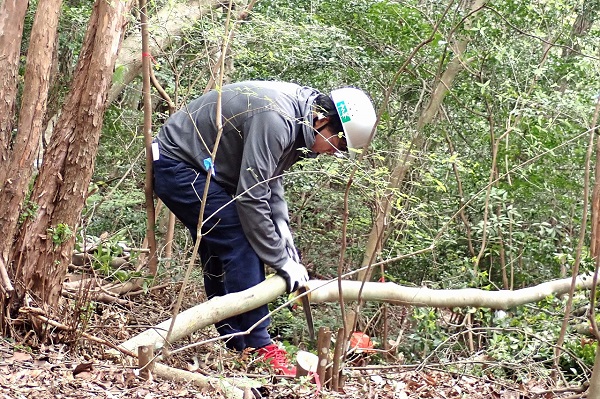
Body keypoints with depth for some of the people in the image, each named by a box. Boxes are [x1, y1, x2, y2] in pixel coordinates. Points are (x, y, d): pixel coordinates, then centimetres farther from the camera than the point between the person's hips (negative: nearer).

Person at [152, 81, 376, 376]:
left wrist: (286, 244, -1)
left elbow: (271, 185, 6)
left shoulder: (295, 122, 1)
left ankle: (236, 343, 17)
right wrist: (282, 261, -20)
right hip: (177, 165, -10)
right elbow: (251, 197, -28)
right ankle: (257, 346, -12)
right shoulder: (275, 121, -30)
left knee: (221, 254, 10)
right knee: (240, 247, -15)